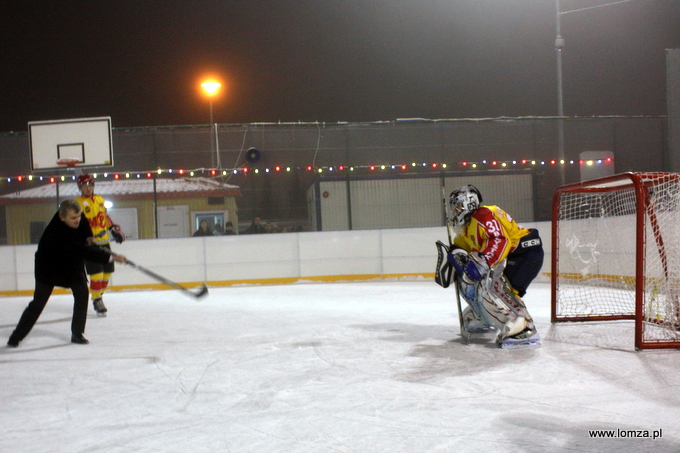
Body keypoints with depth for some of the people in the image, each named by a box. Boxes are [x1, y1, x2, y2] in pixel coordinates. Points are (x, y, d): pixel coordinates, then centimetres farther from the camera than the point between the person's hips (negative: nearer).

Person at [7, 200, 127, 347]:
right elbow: (82, 251, -44)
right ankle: (16, 337, 13)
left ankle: (77, 334, -1)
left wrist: (88, 236, -3)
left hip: (73, 263, 6)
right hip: (49, 267, -6)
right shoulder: (56, 233, -39)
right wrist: (111, 257, -46)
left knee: (82, 293, -11)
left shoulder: (77, 216, -18)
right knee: (38, 303, -3)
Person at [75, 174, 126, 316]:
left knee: (108, 270, 10)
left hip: (104, 242, 7)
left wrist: (114, 229, 20)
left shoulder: (99, 200, 11)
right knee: (96, 273, -10)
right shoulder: (78, 203, -9)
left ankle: (99, 293, 28)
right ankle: (97, 300, 2)